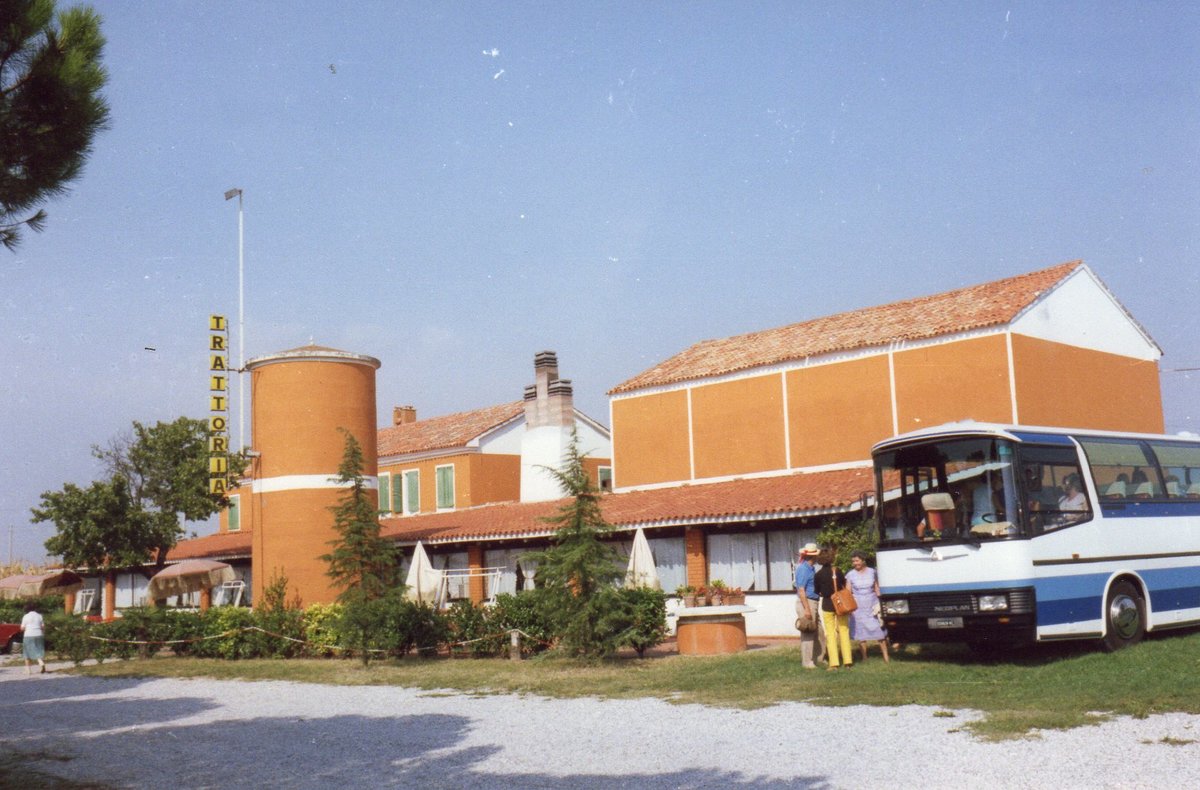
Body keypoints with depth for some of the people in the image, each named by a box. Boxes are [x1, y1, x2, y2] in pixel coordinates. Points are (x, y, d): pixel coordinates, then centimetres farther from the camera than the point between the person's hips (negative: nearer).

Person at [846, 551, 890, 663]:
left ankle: (886, 657, 0)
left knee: (879, 630, -4)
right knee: (861, 633, 2)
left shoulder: (872, 572, 3)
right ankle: (864, 657, 12)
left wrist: (880, 603, 3)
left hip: (873, 604, 0)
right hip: (858, 606, 0)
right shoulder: (850, 575, 0)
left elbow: (877, 589, 9)